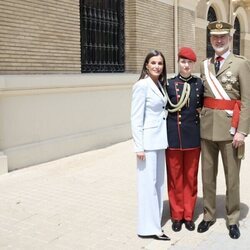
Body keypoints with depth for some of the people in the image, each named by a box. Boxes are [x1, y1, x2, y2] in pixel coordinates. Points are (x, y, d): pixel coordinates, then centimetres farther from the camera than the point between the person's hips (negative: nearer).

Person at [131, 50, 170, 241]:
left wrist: (163, 139, 10)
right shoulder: (142, 85, -12)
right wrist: (139, 146, -18)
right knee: (148, 183, -2)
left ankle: (155, 222, 26)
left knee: (159, 181, 14)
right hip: (148, 140, -8)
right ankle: (148, 227, 8)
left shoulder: (160, 85, 11)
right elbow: (136, 118, -15)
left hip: (160, 139, 8)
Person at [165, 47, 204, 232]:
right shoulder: (169, 84, -1)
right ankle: (177, 215, 21)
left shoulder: (199, 84, 5)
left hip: (193, 137, 2)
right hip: (173, 137, -2)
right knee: (175, 177, 7)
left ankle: (188, 215, 23)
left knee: (191, 177, 10)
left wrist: (198, 111, 1)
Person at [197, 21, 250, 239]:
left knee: (232, 177, 7)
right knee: (207, 174, 12)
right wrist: (201, 122, 4)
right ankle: (209, 215, 28)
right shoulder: (205, 65, 11)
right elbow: (202, 97, 12)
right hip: (207, 127, 4)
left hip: (230, 127, -4)